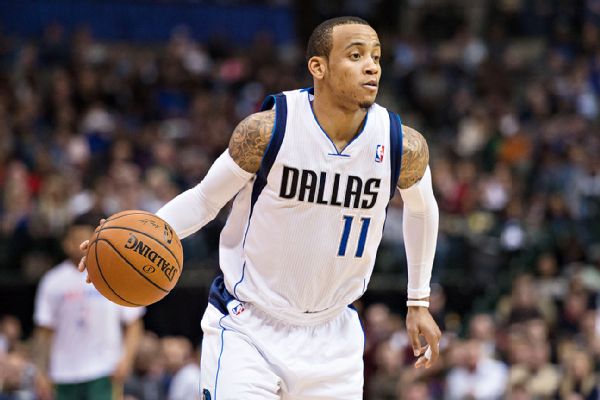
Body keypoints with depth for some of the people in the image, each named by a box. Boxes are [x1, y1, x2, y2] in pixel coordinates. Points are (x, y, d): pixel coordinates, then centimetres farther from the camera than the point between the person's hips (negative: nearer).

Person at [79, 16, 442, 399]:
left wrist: (419, 302, 16)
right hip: (247, 328, -3)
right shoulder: (266, 130, -18)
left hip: (331, 336, 3)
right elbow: (205, 199, -4)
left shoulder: (404, 147, -11)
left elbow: (421, 209, 12)